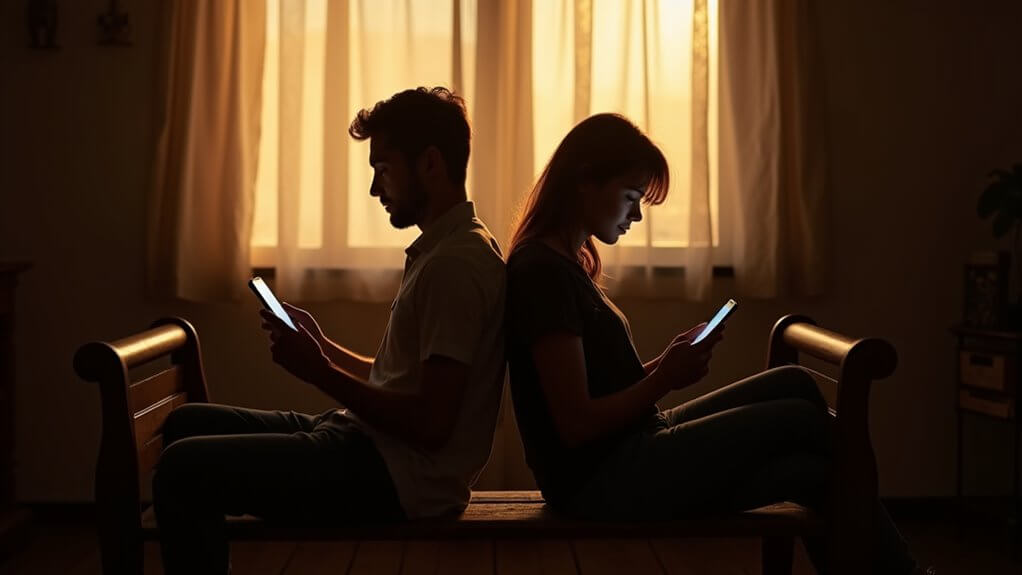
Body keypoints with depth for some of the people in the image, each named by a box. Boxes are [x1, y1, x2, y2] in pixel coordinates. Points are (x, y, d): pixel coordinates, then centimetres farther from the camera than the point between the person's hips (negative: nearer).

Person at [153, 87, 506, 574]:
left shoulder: (456, 264, -18)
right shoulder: (441, 249, 14)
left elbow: (431, 423, -24)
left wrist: (319, 372, -16)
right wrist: (325, 347, 8)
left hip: (397, 478, -11)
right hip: (367, 441, 11)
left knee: (184, 469, -17)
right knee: (185, 424, 16)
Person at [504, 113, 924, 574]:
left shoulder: (564, 262, 13)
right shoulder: (543, 270, -17)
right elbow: (577, 424, -20)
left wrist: (669, 361, 1)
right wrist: (664, 379, -11)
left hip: (628, 458, 9)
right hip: (601, 484, -9)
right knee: (800, 419, -7)